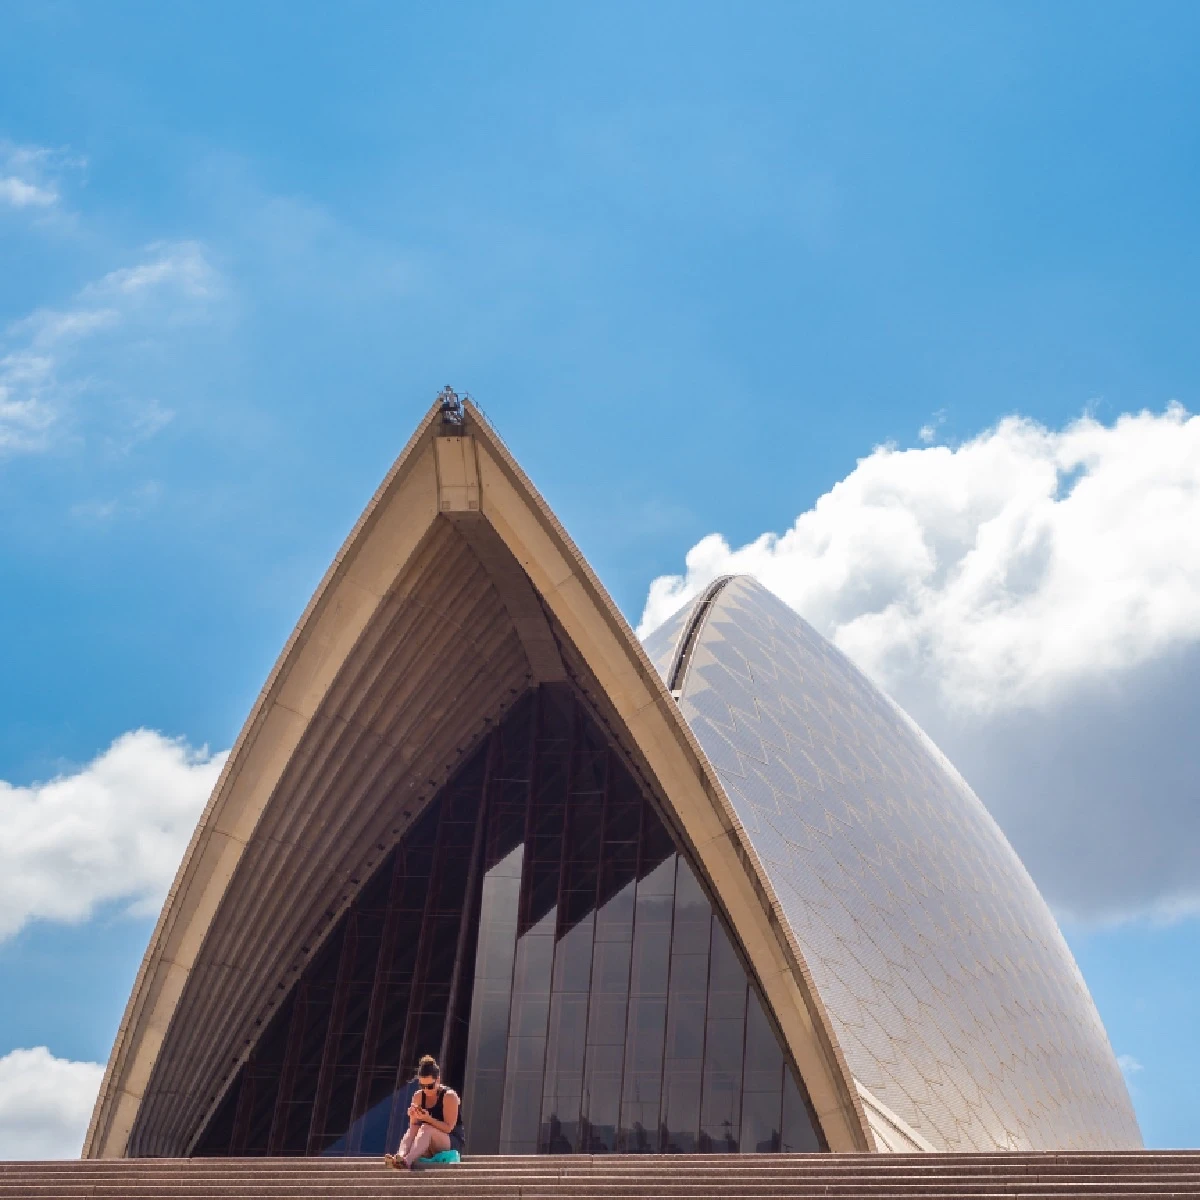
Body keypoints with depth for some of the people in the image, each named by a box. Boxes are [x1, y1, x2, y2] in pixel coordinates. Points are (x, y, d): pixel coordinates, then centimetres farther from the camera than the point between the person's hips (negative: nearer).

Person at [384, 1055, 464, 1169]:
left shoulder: (449, 1096, -10)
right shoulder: (418, 1096, 6)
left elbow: (448, 1128, -16)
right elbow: (414, 1126, 3)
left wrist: (428, 1119, -29)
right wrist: (414, 1116, -19)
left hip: (452, 1144, -5)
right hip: (428, 1151, 5)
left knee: (426, 1129, -33)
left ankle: (407, 1161, -59)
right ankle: (400, 1156, -56)